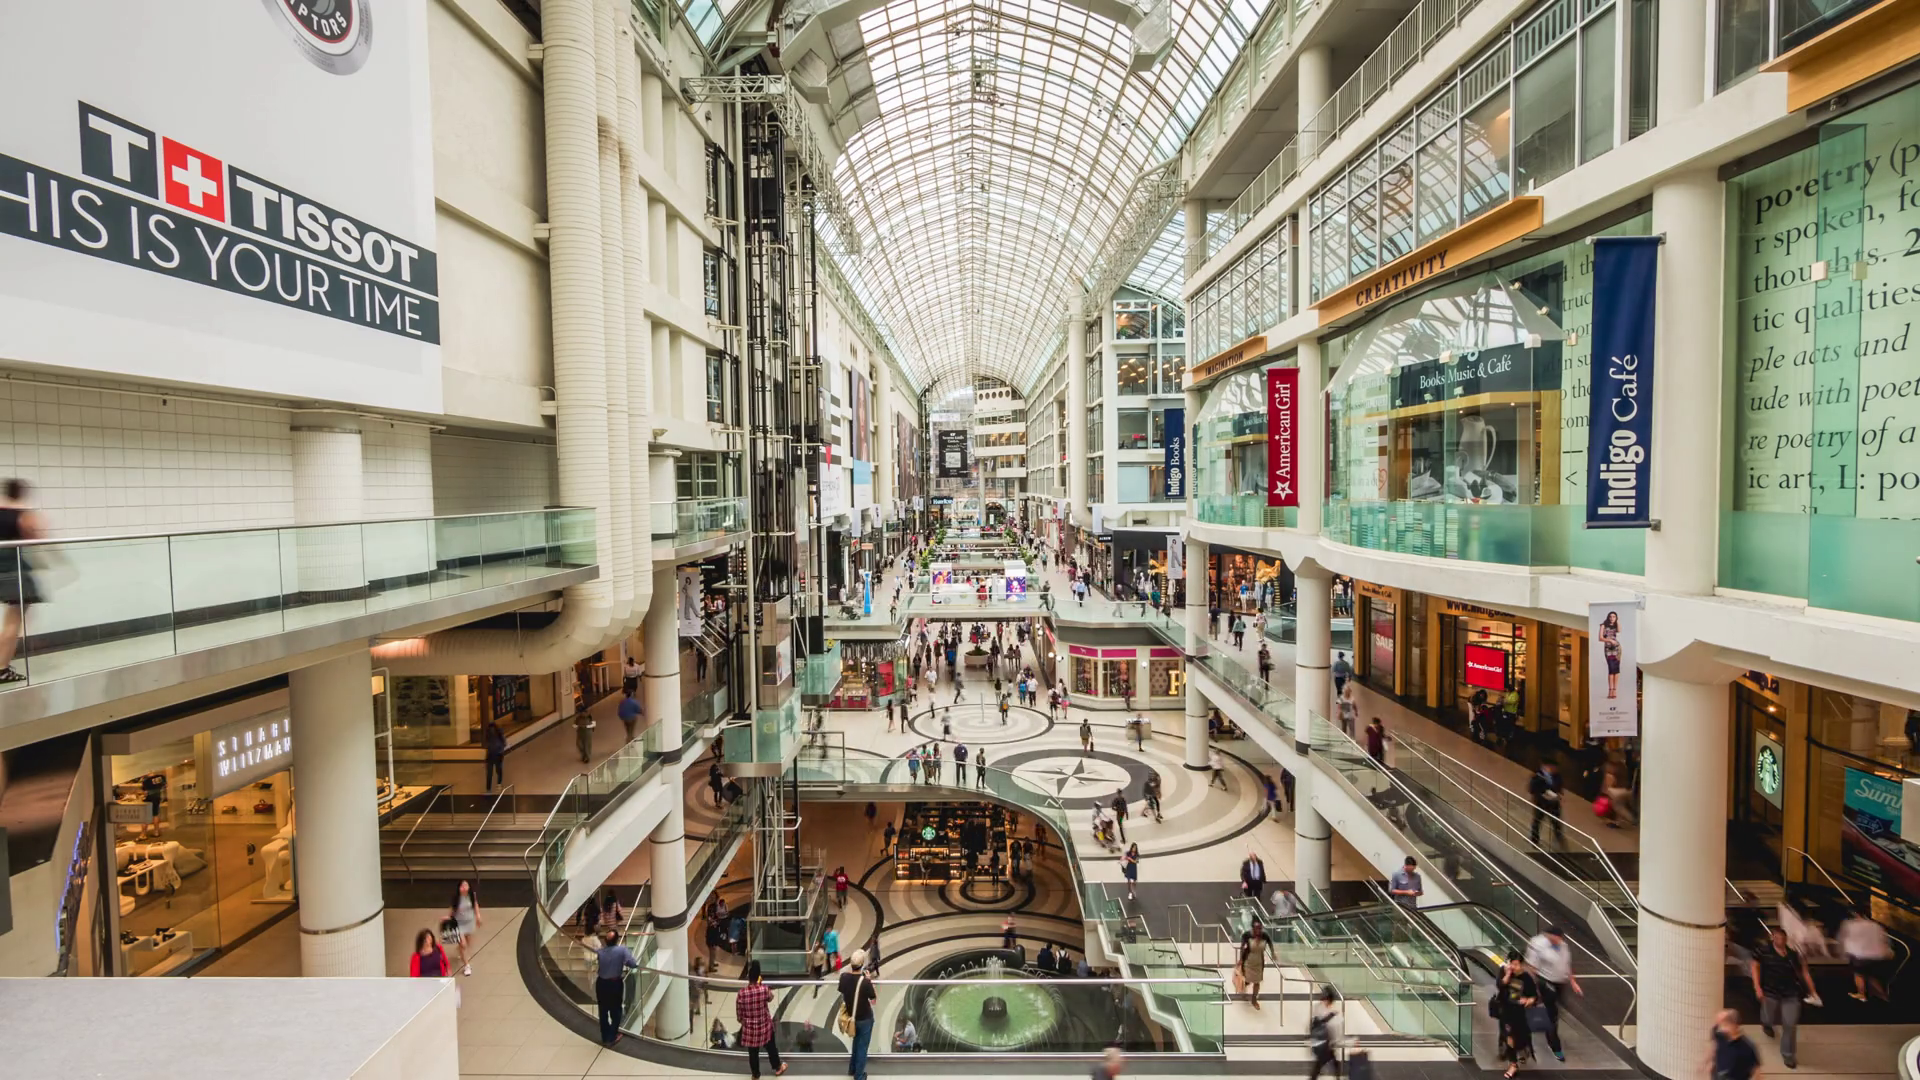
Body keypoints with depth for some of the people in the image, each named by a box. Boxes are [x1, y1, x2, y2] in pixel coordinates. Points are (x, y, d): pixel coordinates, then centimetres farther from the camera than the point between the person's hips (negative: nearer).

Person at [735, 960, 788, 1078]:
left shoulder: (742, 993, -23)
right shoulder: (765, 989, -22)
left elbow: (739, 1014, -11)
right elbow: (770, 998, 3)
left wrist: (742, 1020, 11)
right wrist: (760, 984, 8)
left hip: (749, 1028, 0)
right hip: (765, 1026, 0)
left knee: (753, 1053, 22)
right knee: (771, 1048, 25)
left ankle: (756, 1075, 40)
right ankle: (778, 1067, 44)